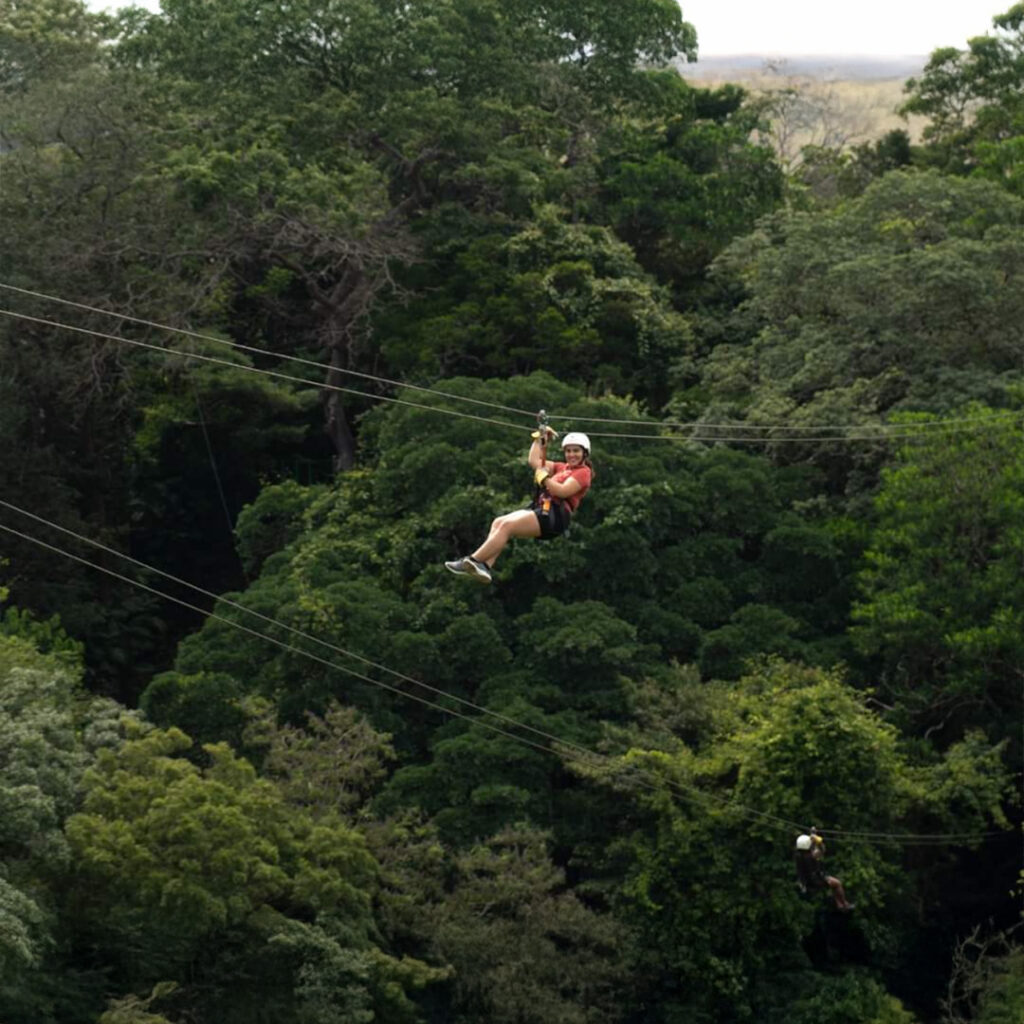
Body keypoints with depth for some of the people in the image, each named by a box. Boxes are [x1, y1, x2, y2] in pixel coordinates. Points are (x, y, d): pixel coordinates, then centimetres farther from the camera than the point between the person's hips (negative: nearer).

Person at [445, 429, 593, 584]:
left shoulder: (583, 472, 0)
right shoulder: (562, 468, 26)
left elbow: (563, 491, -16)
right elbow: (534, 461, 32)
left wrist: (544, 477, -8)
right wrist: (539, 438, 29)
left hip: (555, 516, -9)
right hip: (541, 508, 9)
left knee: (507, 525, -21)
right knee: (498, 523, -4)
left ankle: (473, 561, -24)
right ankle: (485, 566, -20)